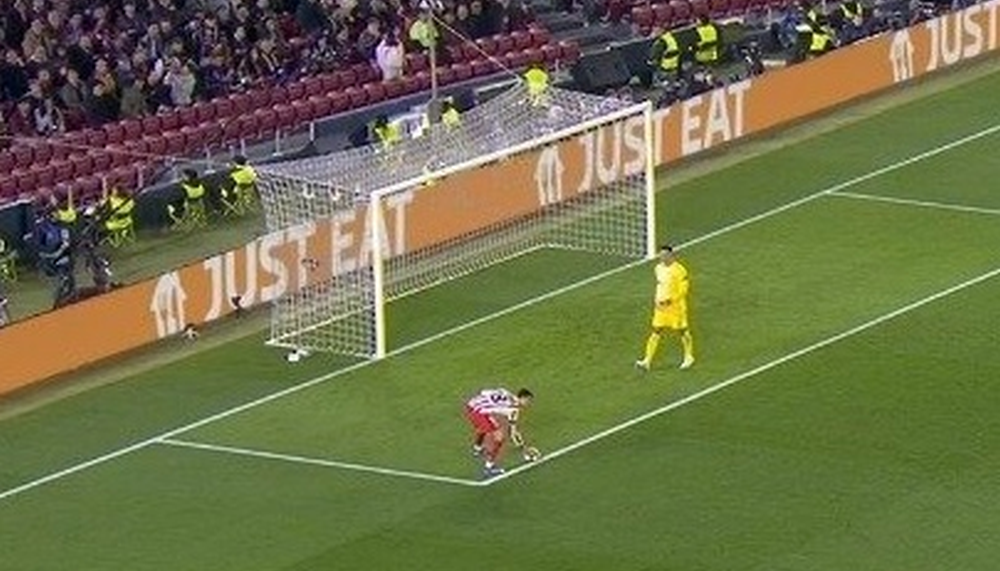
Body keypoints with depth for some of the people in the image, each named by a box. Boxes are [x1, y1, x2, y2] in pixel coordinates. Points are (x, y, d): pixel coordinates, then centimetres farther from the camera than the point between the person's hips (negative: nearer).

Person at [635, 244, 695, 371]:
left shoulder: (678, 270, -16)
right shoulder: (659, 268, 6)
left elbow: (684, 288, -16)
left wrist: (671, 300, -22)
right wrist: (657, 299, 6)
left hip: (676, 306, -6)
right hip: (662, 305, 6)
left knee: (681, 331, 8)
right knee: (656, 331, 1)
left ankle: (689, 357, 27)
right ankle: (647, 360, -2)